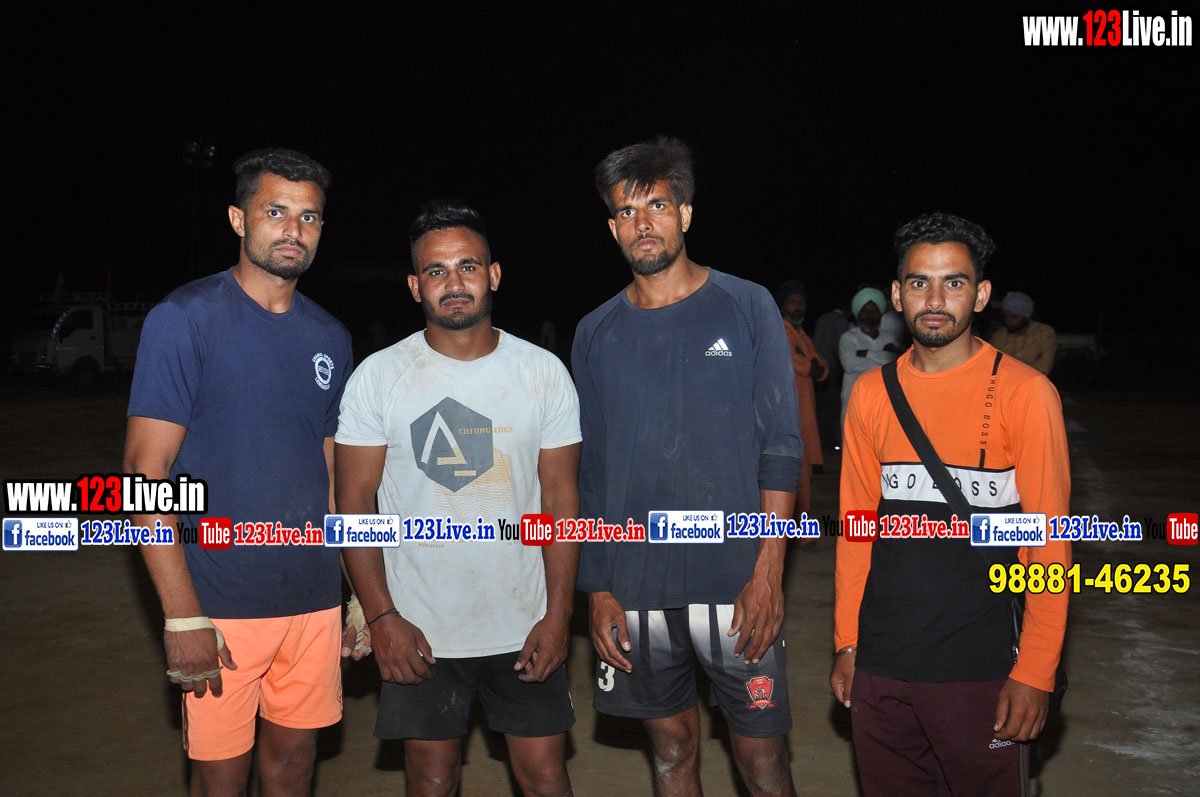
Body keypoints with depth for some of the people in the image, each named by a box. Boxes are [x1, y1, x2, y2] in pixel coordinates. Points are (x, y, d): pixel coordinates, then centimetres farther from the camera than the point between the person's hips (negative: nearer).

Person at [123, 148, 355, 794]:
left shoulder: (329, 336, 8)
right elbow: (145, 468, -12)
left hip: (315, 598, 5)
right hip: (221, 602, -4)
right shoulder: (184, 318, -8)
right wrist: (183, 615, -17)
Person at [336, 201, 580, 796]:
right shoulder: (378, 377, -4)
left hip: (524, 626, 1)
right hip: (417, 630, 0)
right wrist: (380, 617, -10)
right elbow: (354, 502, -3)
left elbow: (561, 498, 1)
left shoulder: (544, 373, -1)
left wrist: (558, 615, -5)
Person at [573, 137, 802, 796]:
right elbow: (590, 471, 9)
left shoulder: (746, 307, -1)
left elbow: (780, 446, -3)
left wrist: (767, 573, -10)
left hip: (734, 580, -2)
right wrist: (598, 590, 3)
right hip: (633, 587, 3)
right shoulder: (596, 332, 7)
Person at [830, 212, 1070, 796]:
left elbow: (1050, 544, -7)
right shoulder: (871, 395, 5)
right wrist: (845, 643, 10)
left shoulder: (1024, 393, -8)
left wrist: (1035, 674, -10)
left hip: (980, 671, -3)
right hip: (879, 669, 4)